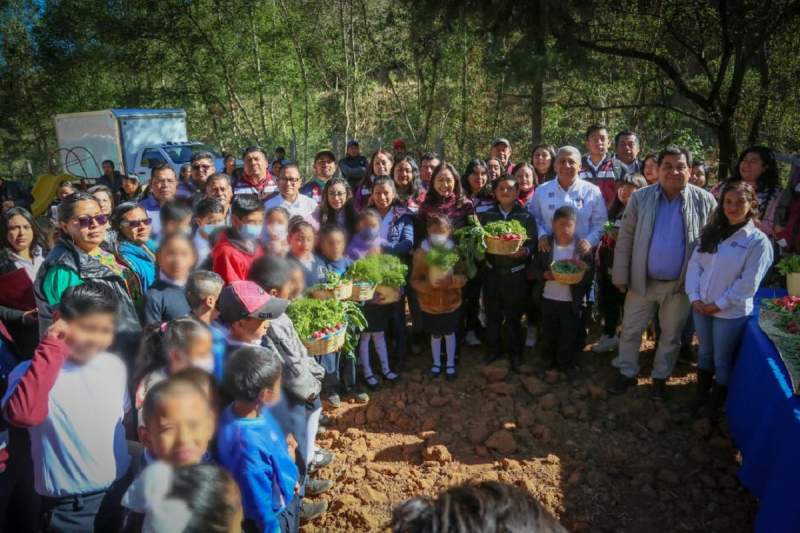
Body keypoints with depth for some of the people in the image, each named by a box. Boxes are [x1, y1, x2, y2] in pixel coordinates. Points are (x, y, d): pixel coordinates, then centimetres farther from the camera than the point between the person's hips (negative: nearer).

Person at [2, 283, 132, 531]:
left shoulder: (115, 366, -3)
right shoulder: (35, 371, -15)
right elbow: (22, 415, -35)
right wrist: (50, 350, -30)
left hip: (119, 490, 4)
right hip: (68, 504, -4)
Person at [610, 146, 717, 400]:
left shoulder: (705, 201, -7)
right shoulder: (640, 198, -7)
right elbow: (625, 239, -3)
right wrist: (620, 276, -4)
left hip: (682, 283, 0)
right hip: (642, 280, 0)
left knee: (671, 335, 16)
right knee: (630, 330, 11)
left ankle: (660, 377, 36)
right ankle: (627, 372, 31)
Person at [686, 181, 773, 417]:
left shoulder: (758, 240, -11)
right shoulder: (711, 232, 5)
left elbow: (748, 283, -14)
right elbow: (695, 263, 2)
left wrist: (720, 304, -13)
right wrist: (694, 296, -9)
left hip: (731, 312, -4)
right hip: (701, 307, 5)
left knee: (722, 360, 10)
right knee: (704, 353, 20)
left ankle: (715, 404, 29)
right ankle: (701, 396, 37)